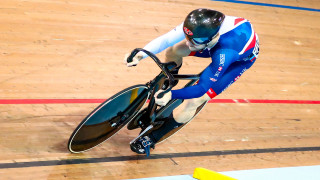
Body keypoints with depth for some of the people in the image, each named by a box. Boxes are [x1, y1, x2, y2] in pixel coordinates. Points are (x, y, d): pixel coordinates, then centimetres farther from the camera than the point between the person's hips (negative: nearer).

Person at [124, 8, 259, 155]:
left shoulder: (223, 55, -46)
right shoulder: (196, 27, -34)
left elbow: (202, 88, -40)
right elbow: (166, 39, -36)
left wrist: (172, 95, -54)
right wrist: (140, 54, -50)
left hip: (242, 59, -6)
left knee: (192, 102, -13)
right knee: (173, 51, -7)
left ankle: (152, 138, 4)